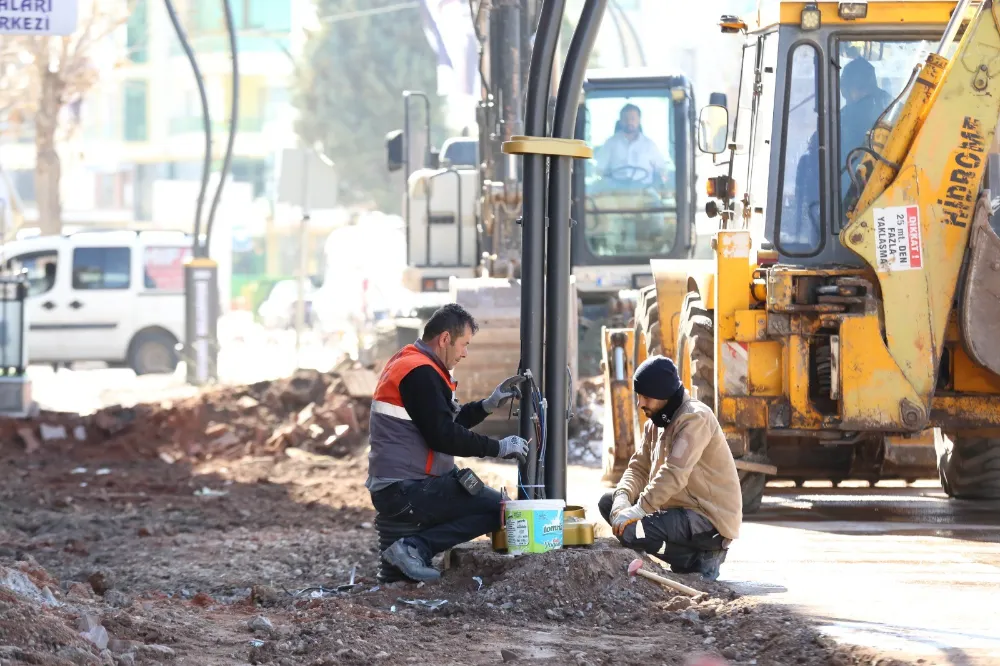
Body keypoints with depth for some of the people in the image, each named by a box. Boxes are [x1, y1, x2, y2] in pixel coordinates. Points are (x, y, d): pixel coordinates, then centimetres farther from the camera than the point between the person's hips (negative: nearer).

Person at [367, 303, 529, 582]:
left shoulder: (406, 364, 18)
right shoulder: (420, 373, -16)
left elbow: (449, 421, 24)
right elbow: (443, 436, -20)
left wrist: (489, 404, 13)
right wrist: (499, 448, -12)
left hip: (392, 488, 11)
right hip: (405, 493, -11)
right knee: (498, 508, -13)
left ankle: (415, 548, 5)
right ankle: (415, 548, -18)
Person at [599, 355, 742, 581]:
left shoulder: (695, 418, -18)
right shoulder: (655, 423, 12)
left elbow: (674, 475, -29)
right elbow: (639, 467, 8)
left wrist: (638, 510, -32)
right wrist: (622, 498, -13)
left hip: (710, 518, -10)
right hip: (679, 509, 10)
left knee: (630, 531, -26)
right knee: (608, 502, 10)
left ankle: (699, 559, -4)